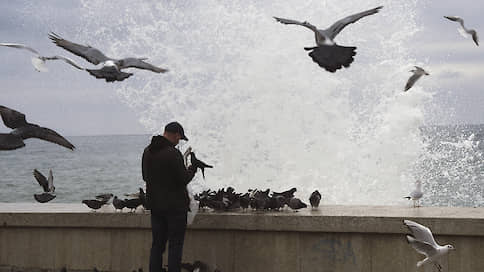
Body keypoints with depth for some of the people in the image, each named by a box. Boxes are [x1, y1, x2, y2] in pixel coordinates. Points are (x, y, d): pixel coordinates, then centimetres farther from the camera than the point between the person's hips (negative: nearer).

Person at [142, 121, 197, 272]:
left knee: (157, 244, 13)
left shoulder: (147, 151, 6)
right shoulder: (173, 153, -20)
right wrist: (192, 169, 2)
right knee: (175, 245, 0)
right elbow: (183, 179, -16)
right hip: (175, 205, -7)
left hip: (155, 204, 7)